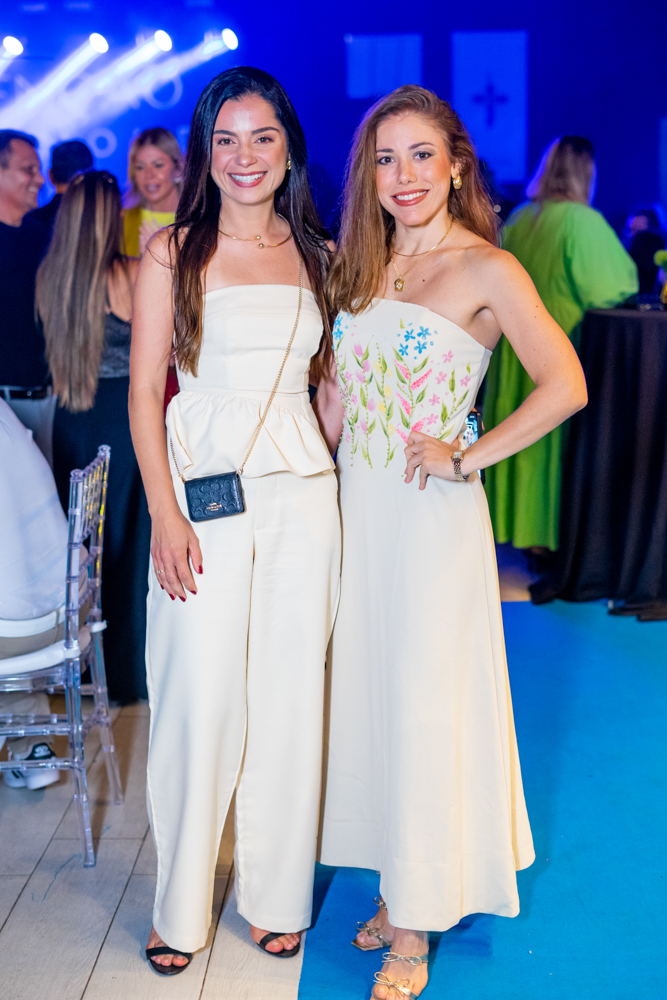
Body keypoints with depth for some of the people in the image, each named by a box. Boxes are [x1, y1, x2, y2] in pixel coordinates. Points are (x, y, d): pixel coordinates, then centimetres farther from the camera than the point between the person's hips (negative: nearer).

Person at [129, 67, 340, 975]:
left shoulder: (318, 255, 10)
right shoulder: (171, 253, 1)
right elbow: (145, 394, -2)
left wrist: (331, 476, 5)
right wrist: (166, 516, -10)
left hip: (303, 493, 3)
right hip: (203, 493, -3)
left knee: (288, 696, 8)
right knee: (201, 697, 0)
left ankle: (276, 893, 25)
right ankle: (182, 906, 18)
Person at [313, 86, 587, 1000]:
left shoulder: (488, 270, -8)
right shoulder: (360, 267, 11)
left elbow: (565, 386, -19)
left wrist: (467, 460, -16)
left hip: (431, 514, -6)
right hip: (354, 508, 6)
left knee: (424, 705, 2)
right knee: (367, 694, 12)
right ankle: (396, 889, 30)